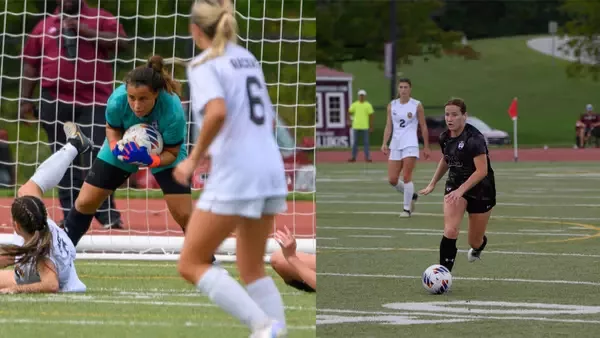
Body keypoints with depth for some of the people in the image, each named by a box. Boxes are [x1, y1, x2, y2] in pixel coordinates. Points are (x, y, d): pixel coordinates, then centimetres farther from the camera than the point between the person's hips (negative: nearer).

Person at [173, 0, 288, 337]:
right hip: (271, 170, 8)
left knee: (192, 264, 2)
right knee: (252, 268, 18)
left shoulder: (204, 65, -6)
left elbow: (217, 112, -24)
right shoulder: (248, 58, 16)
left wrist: (194, 158, -14)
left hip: (233, 178, -8)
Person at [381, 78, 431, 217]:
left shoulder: (417, 105, 0)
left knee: (406, 177, -11)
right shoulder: (391, 105, 9)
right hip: (395, 145, 4)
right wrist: (385, 143, -4)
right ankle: (412, 196, 26)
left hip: (410, 144, -4)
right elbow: (388, 126, 9)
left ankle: (407, 208, -1)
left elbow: (423, 127, 3)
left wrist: (426, 147, 3)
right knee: (392, 180, 0)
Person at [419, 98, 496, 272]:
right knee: (450, 230, -21)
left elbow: (482, 171, -28)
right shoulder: (445, 137, -3)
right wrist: (432, 184, 20)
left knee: (475, 241, 11)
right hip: (454, 185, 4)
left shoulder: (474, 138, -24)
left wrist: (461, 190, -35)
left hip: (481, 189, -4)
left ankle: (480, 244, 50)